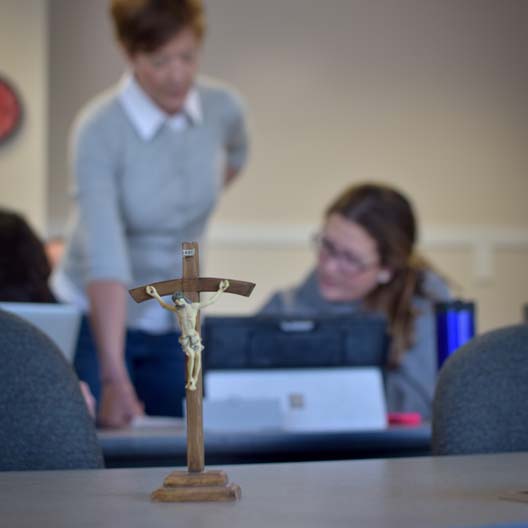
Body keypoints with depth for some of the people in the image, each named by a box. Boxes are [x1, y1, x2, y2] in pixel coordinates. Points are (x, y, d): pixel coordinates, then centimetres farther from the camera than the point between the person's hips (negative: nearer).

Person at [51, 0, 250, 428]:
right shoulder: (99, 129, -23)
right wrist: (114, 379, -41)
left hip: (177, 327, 4)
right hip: (99, 320, -4)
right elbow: (105, 262, -34)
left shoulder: (224, 108, -9)